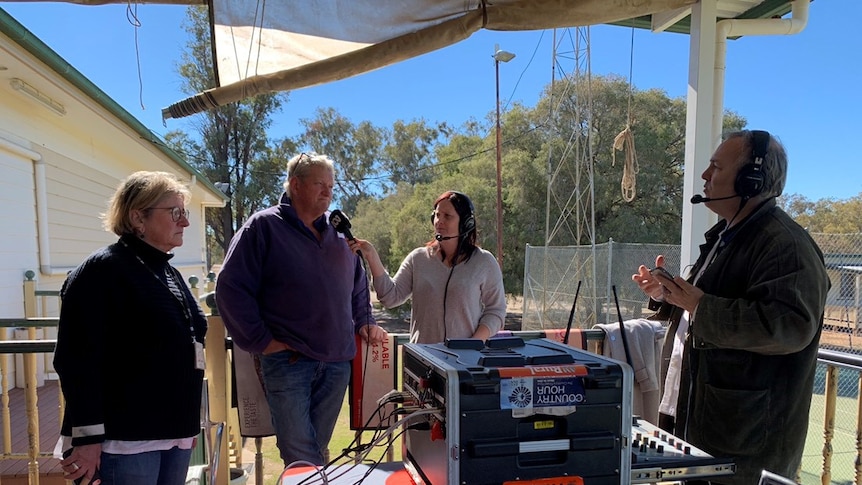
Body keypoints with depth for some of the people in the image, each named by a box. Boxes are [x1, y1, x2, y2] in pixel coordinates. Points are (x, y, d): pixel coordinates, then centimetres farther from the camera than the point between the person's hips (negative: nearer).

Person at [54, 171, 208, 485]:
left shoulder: (169, 273, 15)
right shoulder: (103, 270, -10)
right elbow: (78, 360, -17)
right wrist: (87, 438, -20)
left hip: (173, 434, 8)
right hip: (125, 440, -8)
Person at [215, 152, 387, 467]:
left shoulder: (339, 235, 13)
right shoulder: (264, 226, -5)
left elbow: (358, 285, 26)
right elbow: (230, 287, -8)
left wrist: (364, 321, 12)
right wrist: (260, 340, -10)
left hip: (338, 363, 5)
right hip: (288, 362, -5)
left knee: (318, 451, 16)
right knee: (302, 462, -2)